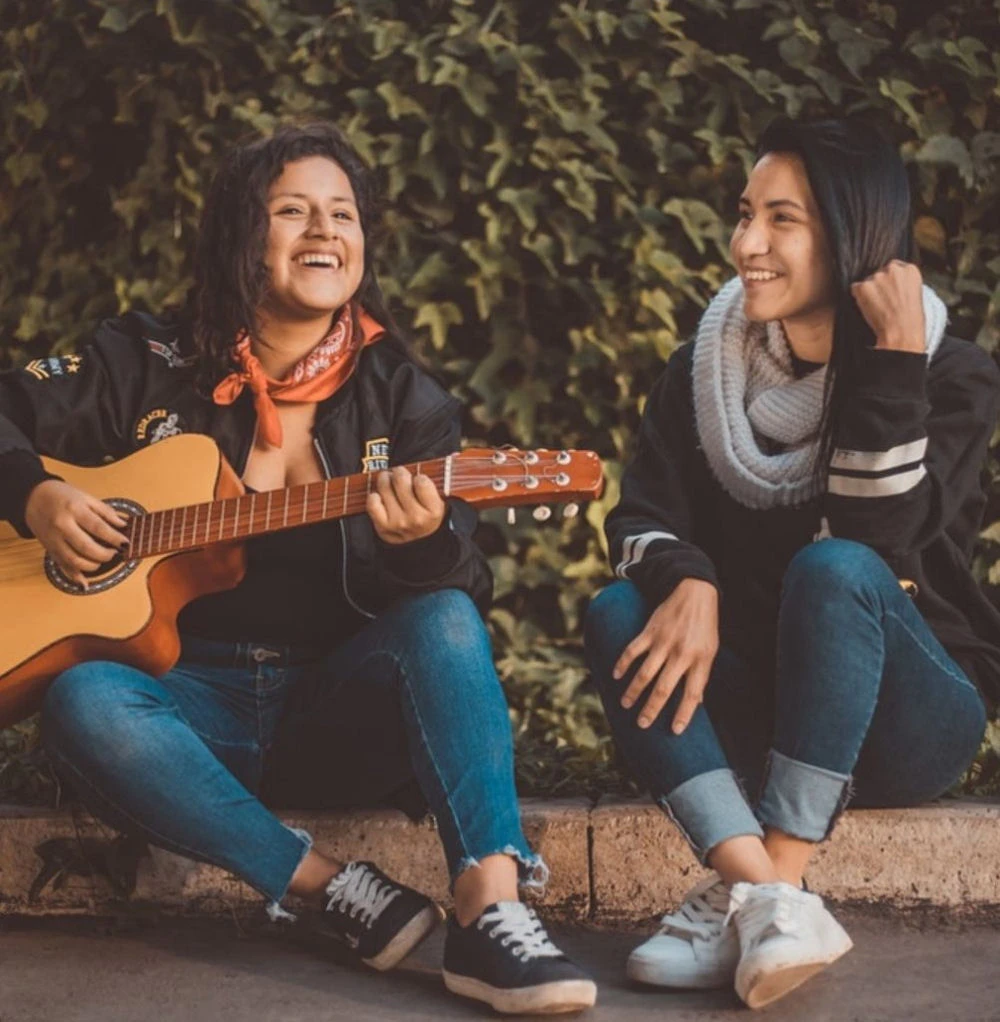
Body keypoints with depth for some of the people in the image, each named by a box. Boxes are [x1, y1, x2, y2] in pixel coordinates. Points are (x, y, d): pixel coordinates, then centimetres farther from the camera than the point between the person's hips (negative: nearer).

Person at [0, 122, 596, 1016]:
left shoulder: (403, 398, 3)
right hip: (195, 698, 0)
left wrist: (425, 542, -30)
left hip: (344, 718, 0)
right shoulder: (152, 365, 3)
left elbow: (466, 589, -6)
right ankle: (333, 889, -25)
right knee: (84, 703, -32)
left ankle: (491, 911, -40)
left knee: (443, 622, -29)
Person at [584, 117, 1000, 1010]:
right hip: (757, 713, 4)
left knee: (834, 569, -33)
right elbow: (643, 513, -9)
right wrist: (688, 583, -30)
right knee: (621, 615, -24)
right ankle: (772, 901, -40)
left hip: (902, 718, -3)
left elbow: (872, 536, -22)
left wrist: (893, 358, -25)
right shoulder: (703, 370, 4)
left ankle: (748, 899, -36)